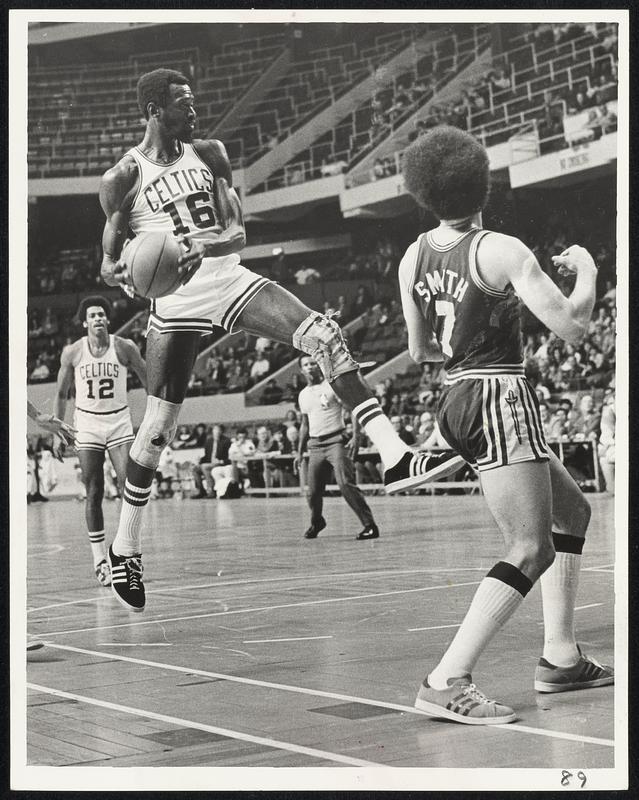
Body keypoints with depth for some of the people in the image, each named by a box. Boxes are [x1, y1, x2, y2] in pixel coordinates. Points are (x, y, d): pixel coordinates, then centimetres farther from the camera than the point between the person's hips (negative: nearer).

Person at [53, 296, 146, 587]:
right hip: (87, 424, 0)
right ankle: (99, 560, 5)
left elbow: (148, 379, 5)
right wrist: (57, 432, 4)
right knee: (94, 494, -1)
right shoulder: (72, 352, -3)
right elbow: (61, 394, 8)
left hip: (119, 421, 0)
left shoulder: (125, 348, -6)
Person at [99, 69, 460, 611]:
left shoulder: (208, 154, 8)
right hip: (176, 301, -3)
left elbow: (239, 232, 3)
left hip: (227, 277, 3)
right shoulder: (123, 177, -2)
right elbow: (109, 262, 2)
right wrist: (119, 272, -24)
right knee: (157, 428, -1)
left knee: (323, 334, -19)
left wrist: (204, 247, -19)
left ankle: (395, 459, -26)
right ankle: (124, 548, 18)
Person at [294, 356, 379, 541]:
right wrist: (299, 453, 20)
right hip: (315, 446, 5)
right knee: (313, 491, 5)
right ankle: (316, 522, 33)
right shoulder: (303, 395, 15)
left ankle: (370, 525, -17)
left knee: (346, 484, -19)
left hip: (336, 441, -5)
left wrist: (355, 437, -18)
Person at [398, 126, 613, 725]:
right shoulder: (501, 251, -13)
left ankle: (559, 656, 19)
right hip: (500, 398, -8)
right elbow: (572, 326, -13)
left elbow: (419, 350, 16)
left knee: (572, 511, 20)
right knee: (531, 550, -8)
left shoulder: (413, 257, 7)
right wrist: (586, 270, 4)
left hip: (454, 401, 9)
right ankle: (447, 681, -17)